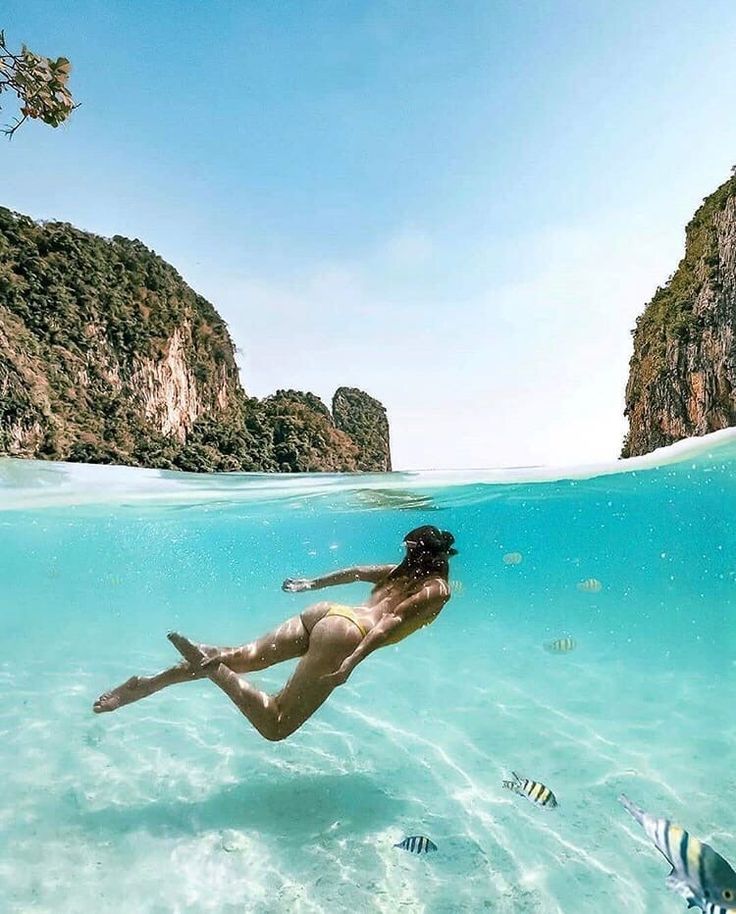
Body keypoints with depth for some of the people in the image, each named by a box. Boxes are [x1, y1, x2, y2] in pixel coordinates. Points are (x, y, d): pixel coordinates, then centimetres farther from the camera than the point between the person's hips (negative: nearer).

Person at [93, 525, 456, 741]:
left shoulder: (399, 571, 26)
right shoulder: (438, 590, 6)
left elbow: (356, 571, 35)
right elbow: (392, 621, -11)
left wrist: (310, 584, 48)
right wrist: (352, 662, -21)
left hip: (324, 611, 7)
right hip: (344, 632, -7)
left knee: (239, 657, 4)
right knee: (275, 727, -6)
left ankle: (146, 685, -3)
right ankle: (209, 665, -21)